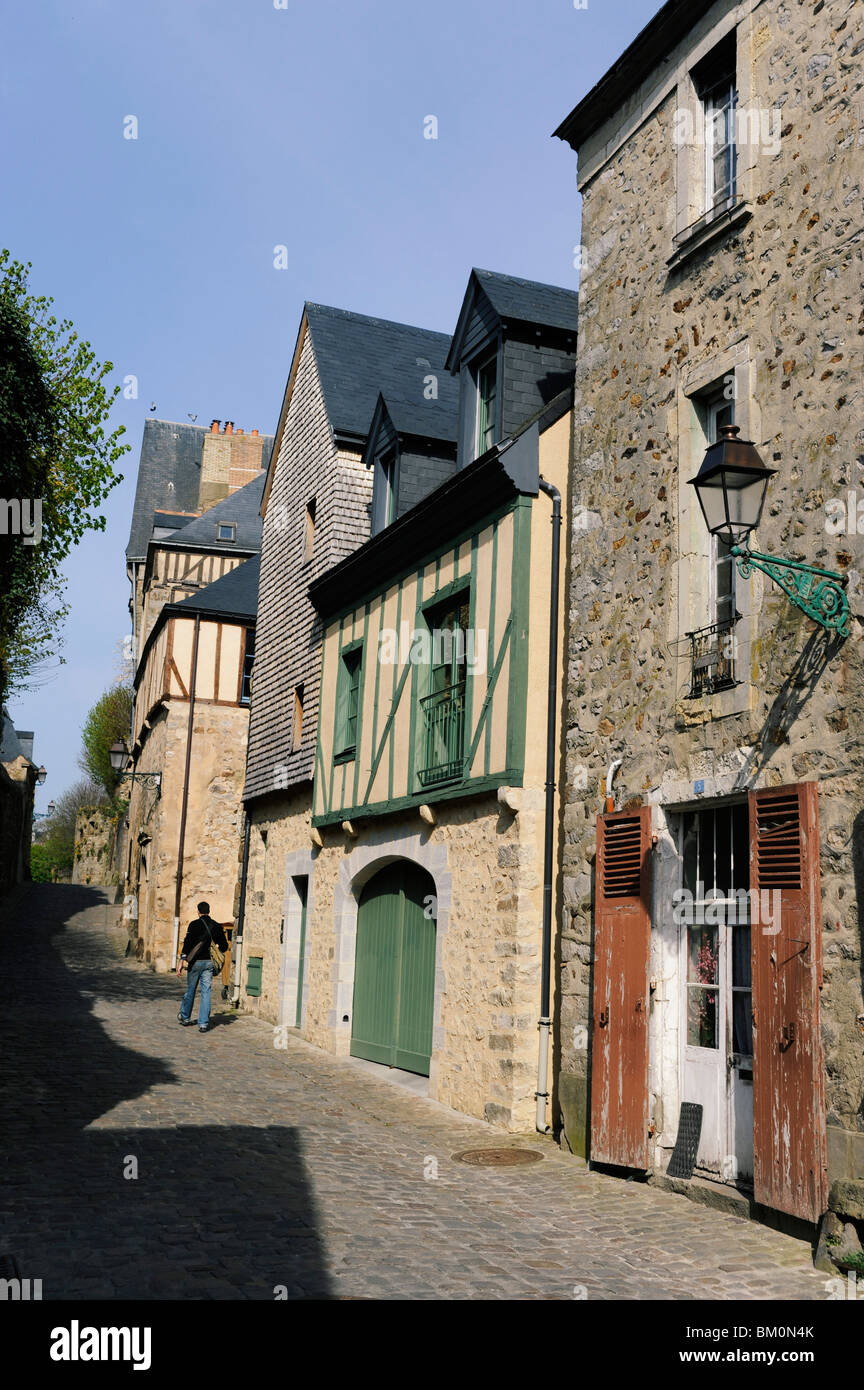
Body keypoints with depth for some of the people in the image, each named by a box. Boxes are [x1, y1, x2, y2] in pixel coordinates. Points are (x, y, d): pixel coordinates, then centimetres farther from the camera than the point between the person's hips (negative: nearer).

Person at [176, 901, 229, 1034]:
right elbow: (224, 946, 9)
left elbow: (187, 942, -14)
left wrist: (182, 960, -16)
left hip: (195, 962, -2)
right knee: (206, 993, 3)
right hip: (209, 963, 2)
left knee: (190, 990, 14)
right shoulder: (216, 926, 5)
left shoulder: (194, 924, -5)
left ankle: (185, 1017, 30)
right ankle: (203, 1023, -1)